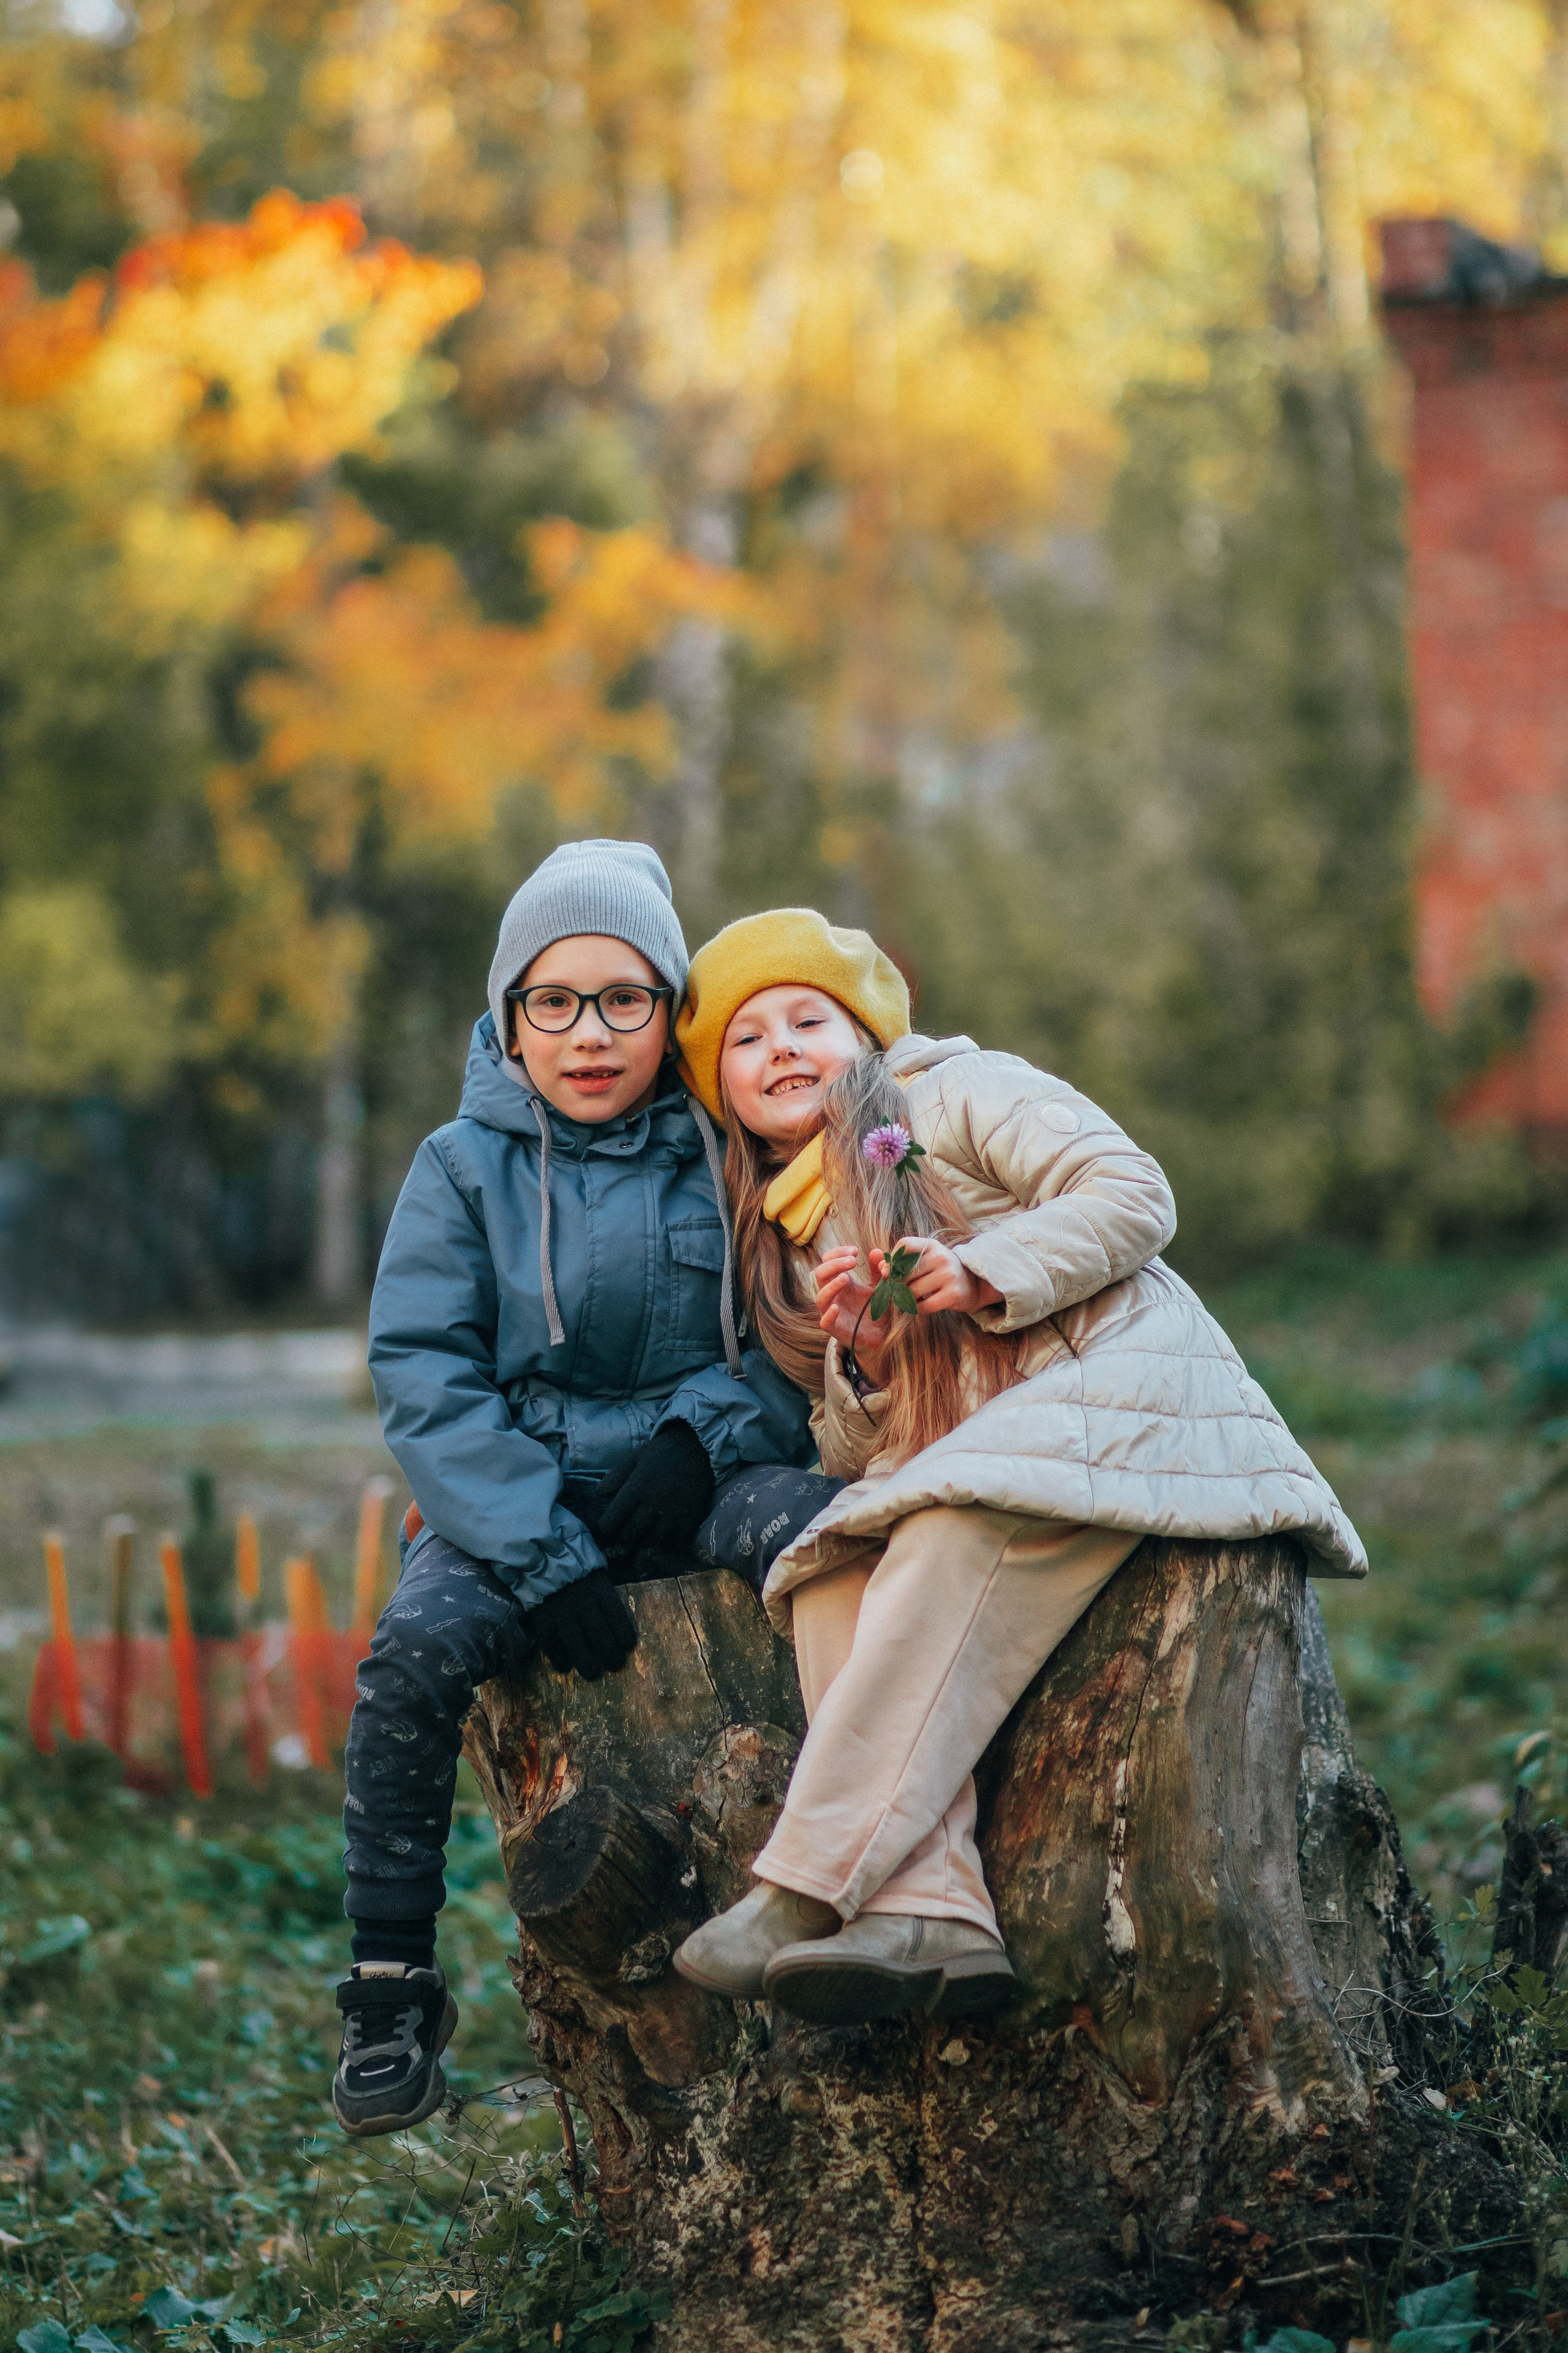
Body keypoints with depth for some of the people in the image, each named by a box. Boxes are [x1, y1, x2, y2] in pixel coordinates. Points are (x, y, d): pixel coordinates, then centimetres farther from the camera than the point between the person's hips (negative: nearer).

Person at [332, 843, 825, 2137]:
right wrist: (544, 1556, -18)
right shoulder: (465, 1166, 1)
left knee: (829, 1522, -32)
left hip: (693, 1484, 1)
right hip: (521, 1496, 0)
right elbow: (424, 1375, -7)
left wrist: (701, 1430, -16)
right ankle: (392, 1987, -14)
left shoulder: (725, 1155, 3)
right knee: (417, 1645, -30)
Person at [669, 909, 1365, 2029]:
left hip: (1121, 1384, -7)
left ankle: (809, 1889, -34)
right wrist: (862, 1362, -3)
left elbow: (1136, 1194, -5)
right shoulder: (794, 1241, 24)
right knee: (828, 1584, -19)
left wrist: (984, 1273, -16)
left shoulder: (957, 1092, 6)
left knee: (945, 1552, -31)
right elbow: (860, 1452, 19)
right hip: (966, 1462, 7)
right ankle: (929, 1919, -34)